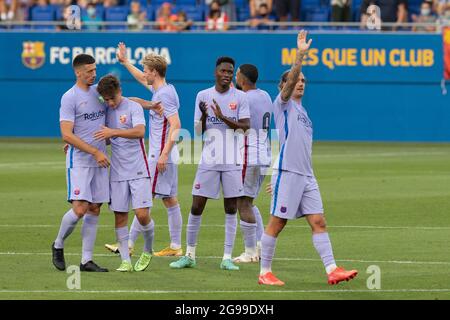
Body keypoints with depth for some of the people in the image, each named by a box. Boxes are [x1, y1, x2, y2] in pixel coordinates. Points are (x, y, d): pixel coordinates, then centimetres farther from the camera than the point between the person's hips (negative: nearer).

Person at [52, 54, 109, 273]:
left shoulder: (99, 92, 10)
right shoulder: (69, 98, -9)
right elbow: (67, 135, -15)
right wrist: (95, 152, -17)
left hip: (99, 162, 6)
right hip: (79, 162, -6)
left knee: (94, 210, 4)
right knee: (80, 209, -14)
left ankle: (87, 260, 8)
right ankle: (58, 246, 10)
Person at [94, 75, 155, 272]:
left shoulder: (133, 107, -7)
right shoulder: (107, 111, 11)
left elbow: (140, 131, -23)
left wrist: (113, 132, -31)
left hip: (138, 170, -5)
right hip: (117, 172, 5)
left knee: (142, 214, -11)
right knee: (120, 217, 1)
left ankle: (147, 251, 14)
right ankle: (125, 260, 6)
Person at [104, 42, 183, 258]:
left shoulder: (164, 94, -16)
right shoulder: (160, 89, 13)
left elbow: (175, 124, -23)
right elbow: (143, 80, 34)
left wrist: (164, 154, -26)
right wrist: (125, 62, 40)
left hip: (159, 157, -10)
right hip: (165, 156, 10)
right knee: (170, 201, 9)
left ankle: (128, 243, -4)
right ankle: (175, 246, 11)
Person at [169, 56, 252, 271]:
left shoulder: (240, 97, 1)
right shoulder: (203, 96, 5)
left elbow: (246, 126, -9)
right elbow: (198, 131, 4)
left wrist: (223, 117, -21)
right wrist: (203, 115, -16)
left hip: (232, 162, -1)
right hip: (209, 160, 1)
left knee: (231, 209, 0)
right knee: (196, 207, 0)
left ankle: (227, 258, 5)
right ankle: (190, 255, 10)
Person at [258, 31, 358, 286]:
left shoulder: (302, 111, 22)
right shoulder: (284, 104, 0)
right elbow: (290, 79, -18)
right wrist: (301, 54, -29)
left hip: (306, 175, 8)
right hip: (288, 172, -8)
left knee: (318, 222, 0)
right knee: (277, 224, -3)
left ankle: (332, 270, -5)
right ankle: (265, 272, 5)